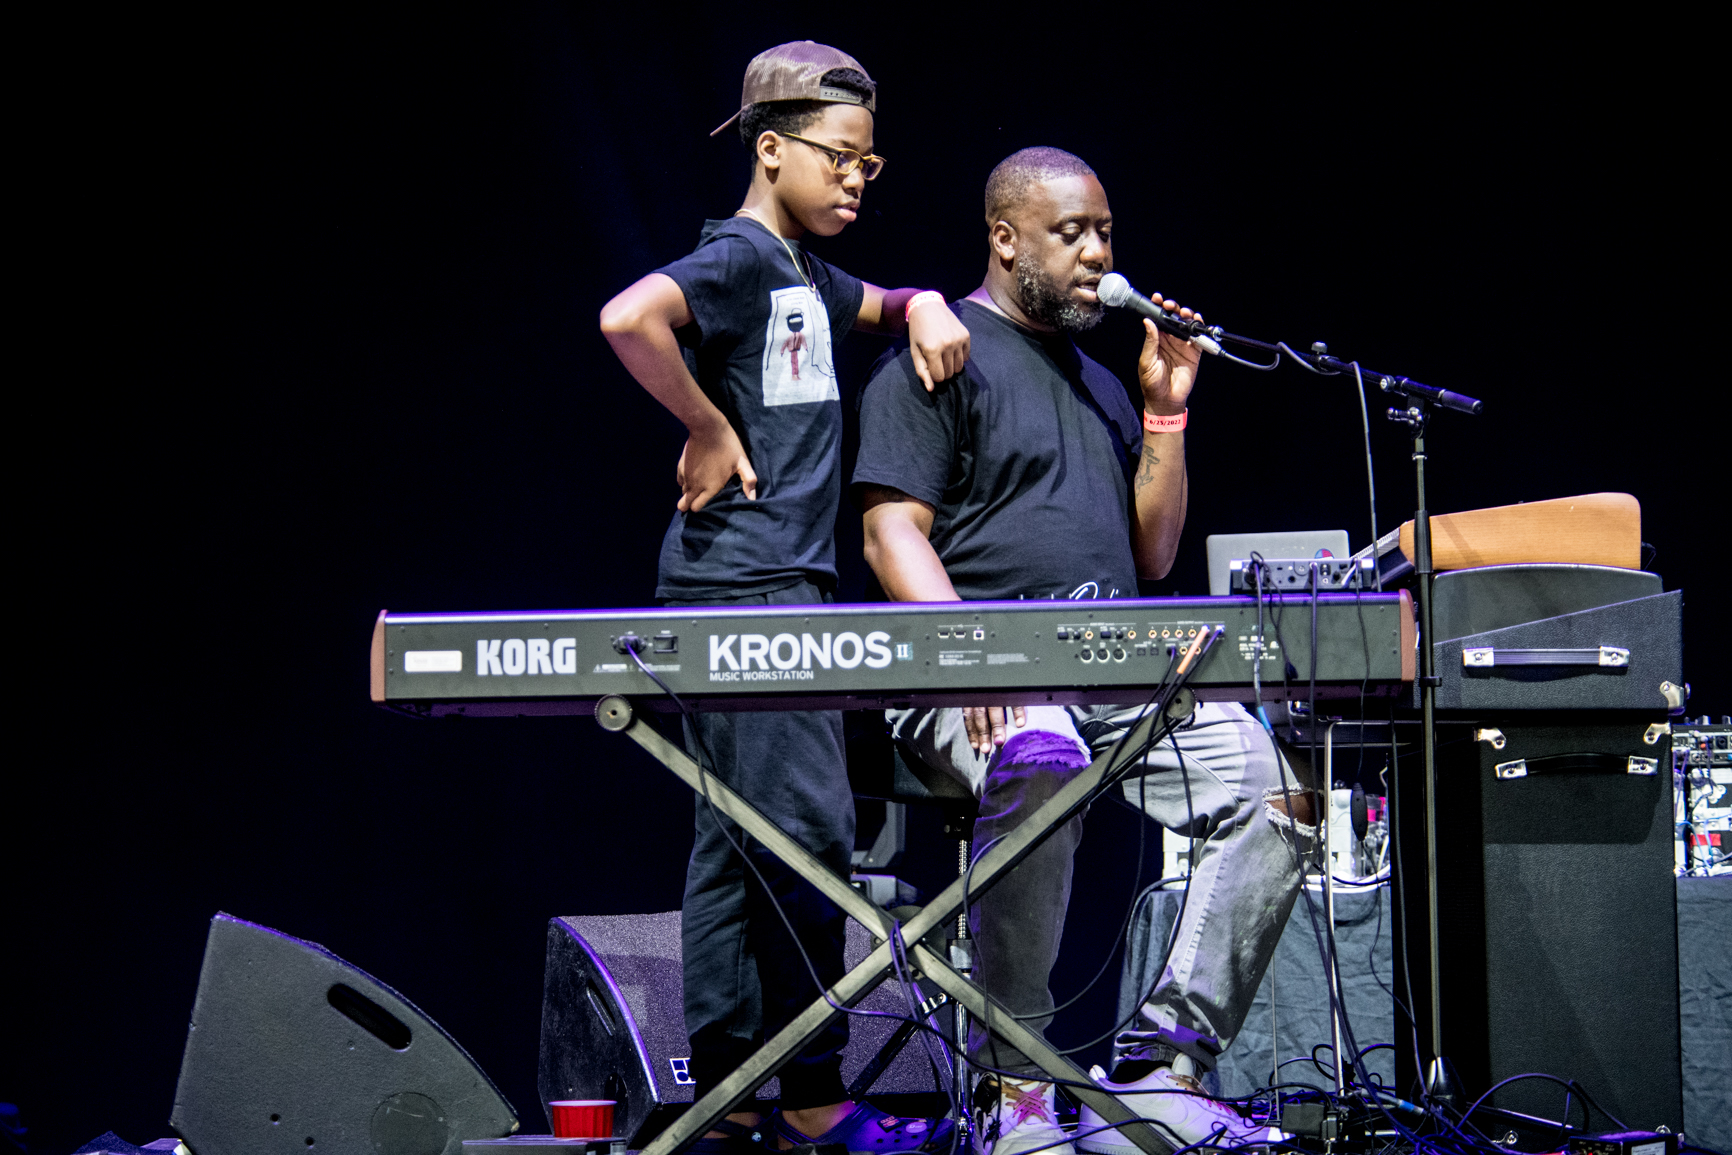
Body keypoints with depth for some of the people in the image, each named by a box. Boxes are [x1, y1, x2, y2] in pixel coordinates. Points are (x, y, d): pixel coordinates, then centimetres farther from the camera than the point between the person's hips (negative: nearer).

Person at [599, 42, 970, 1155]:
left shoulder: (806, 274, 18)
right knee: (805, 837, -10)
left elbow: (888, 304, 37)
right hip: (739, 587, -10)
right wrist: (708, 429, -18)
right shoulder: (737, 257, -11)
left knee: (738, 849, 9)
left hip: (786, 585, 10)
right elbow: (629, 317, -29)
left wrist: (924, 306, 14)